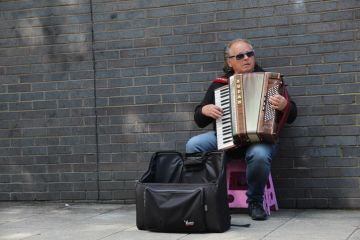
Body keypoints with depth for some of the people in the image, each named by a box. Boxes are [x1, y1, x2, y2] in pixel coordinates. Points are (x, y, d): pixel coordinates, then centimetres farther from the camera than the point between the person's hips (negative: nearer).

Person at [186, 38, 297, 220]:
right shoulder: (218, 85, 14)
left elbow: (291, 116, 4)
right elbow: (199, 120, 19)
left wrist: (284, 106, -19)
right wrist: (205, 110, -4)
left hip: (259, 138, -2)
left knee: (259, 155, -37)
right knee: (193, 145, -24)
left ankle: (255, 203, -13)